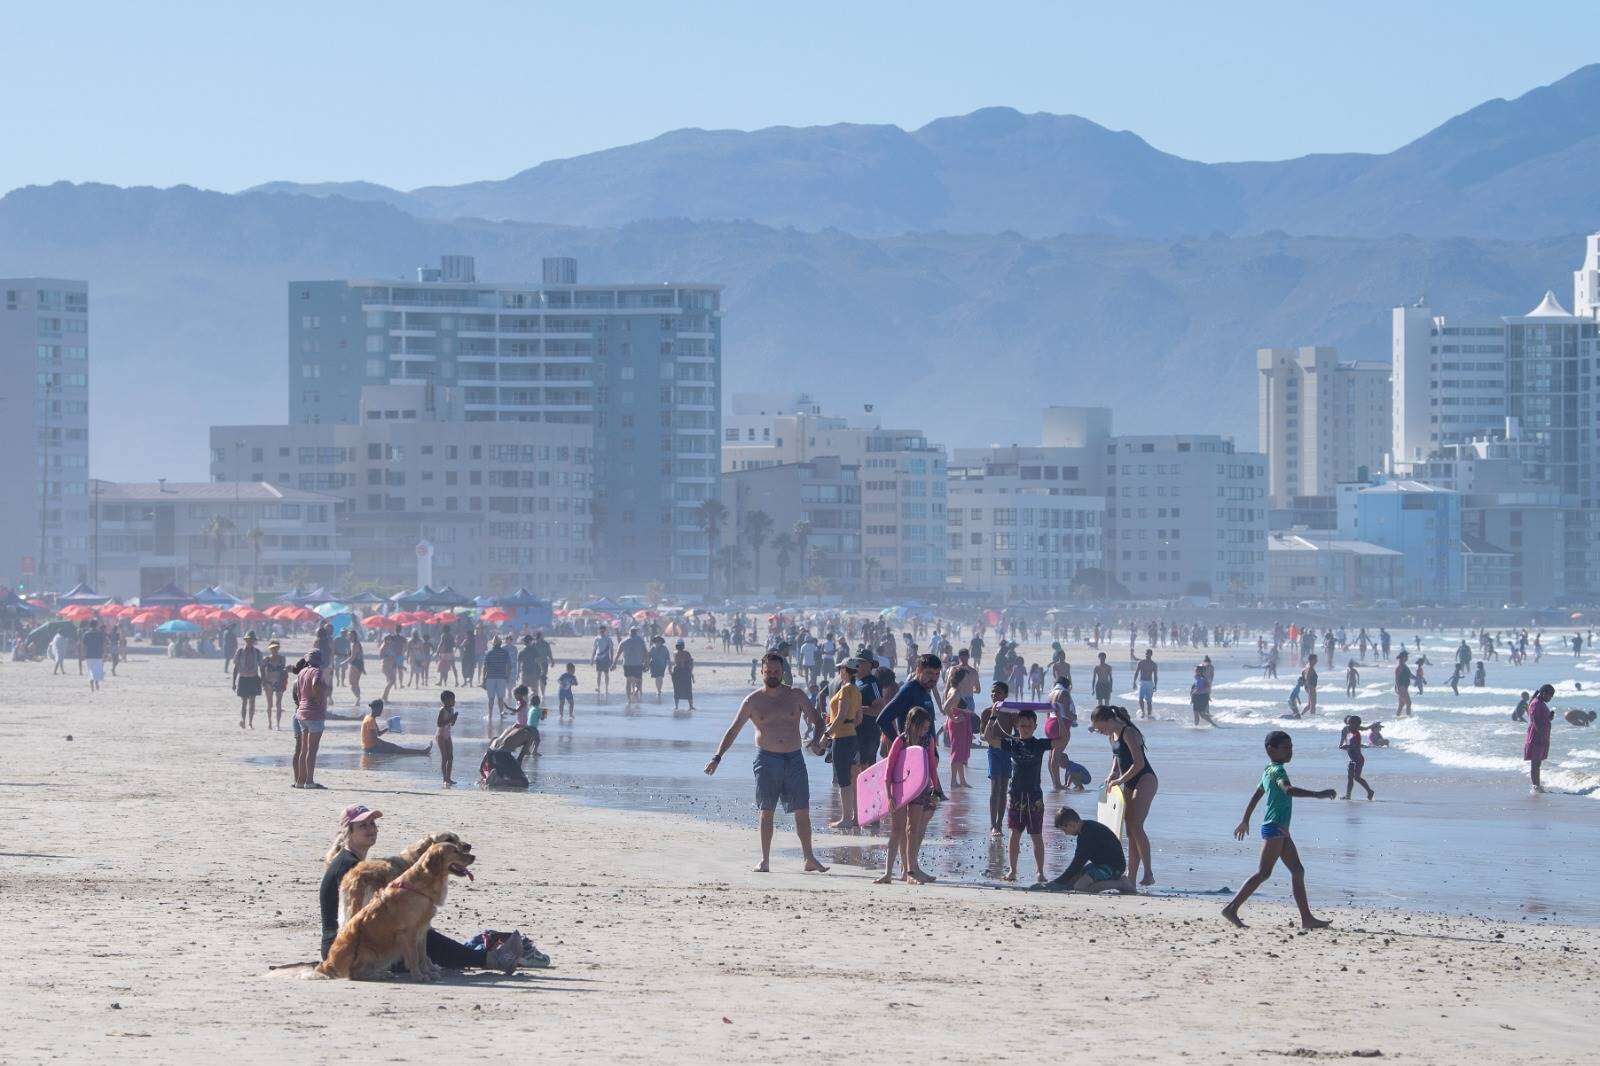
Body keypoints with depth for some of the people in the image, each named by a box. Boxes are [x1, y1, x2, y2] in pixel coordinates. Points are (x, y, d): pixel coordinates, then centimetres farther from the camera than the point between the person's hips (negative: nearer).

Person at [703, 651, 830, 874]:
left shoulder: (795, 696, 6)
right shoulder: (753, 701, 3)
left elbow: (815, 720, 8)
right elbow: (733, 730, 5)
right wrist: (717, 757, -2)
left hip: (794, 758, 1)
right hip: (767, 758, -1)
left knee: (802, 811, -2)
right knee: (766, 812, -2)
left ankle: (809, 859, 4)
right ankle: (765, 861, 3)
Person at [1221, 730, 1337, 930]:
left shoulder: (1269, 771, 17)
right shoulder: (1277, 770, -14)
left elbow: (1256, 796, 26)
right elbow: (1288, 789, -34)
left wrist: (1245, 821, 35)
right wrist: (1318, 794, -38)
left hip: (1280, 830, 10)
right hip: (1274, 828, -10)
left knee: (1297, 871, 9)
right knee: (1263, 873, -10)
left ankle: (1307, 919, 8)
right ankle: (1232, 908, -9)